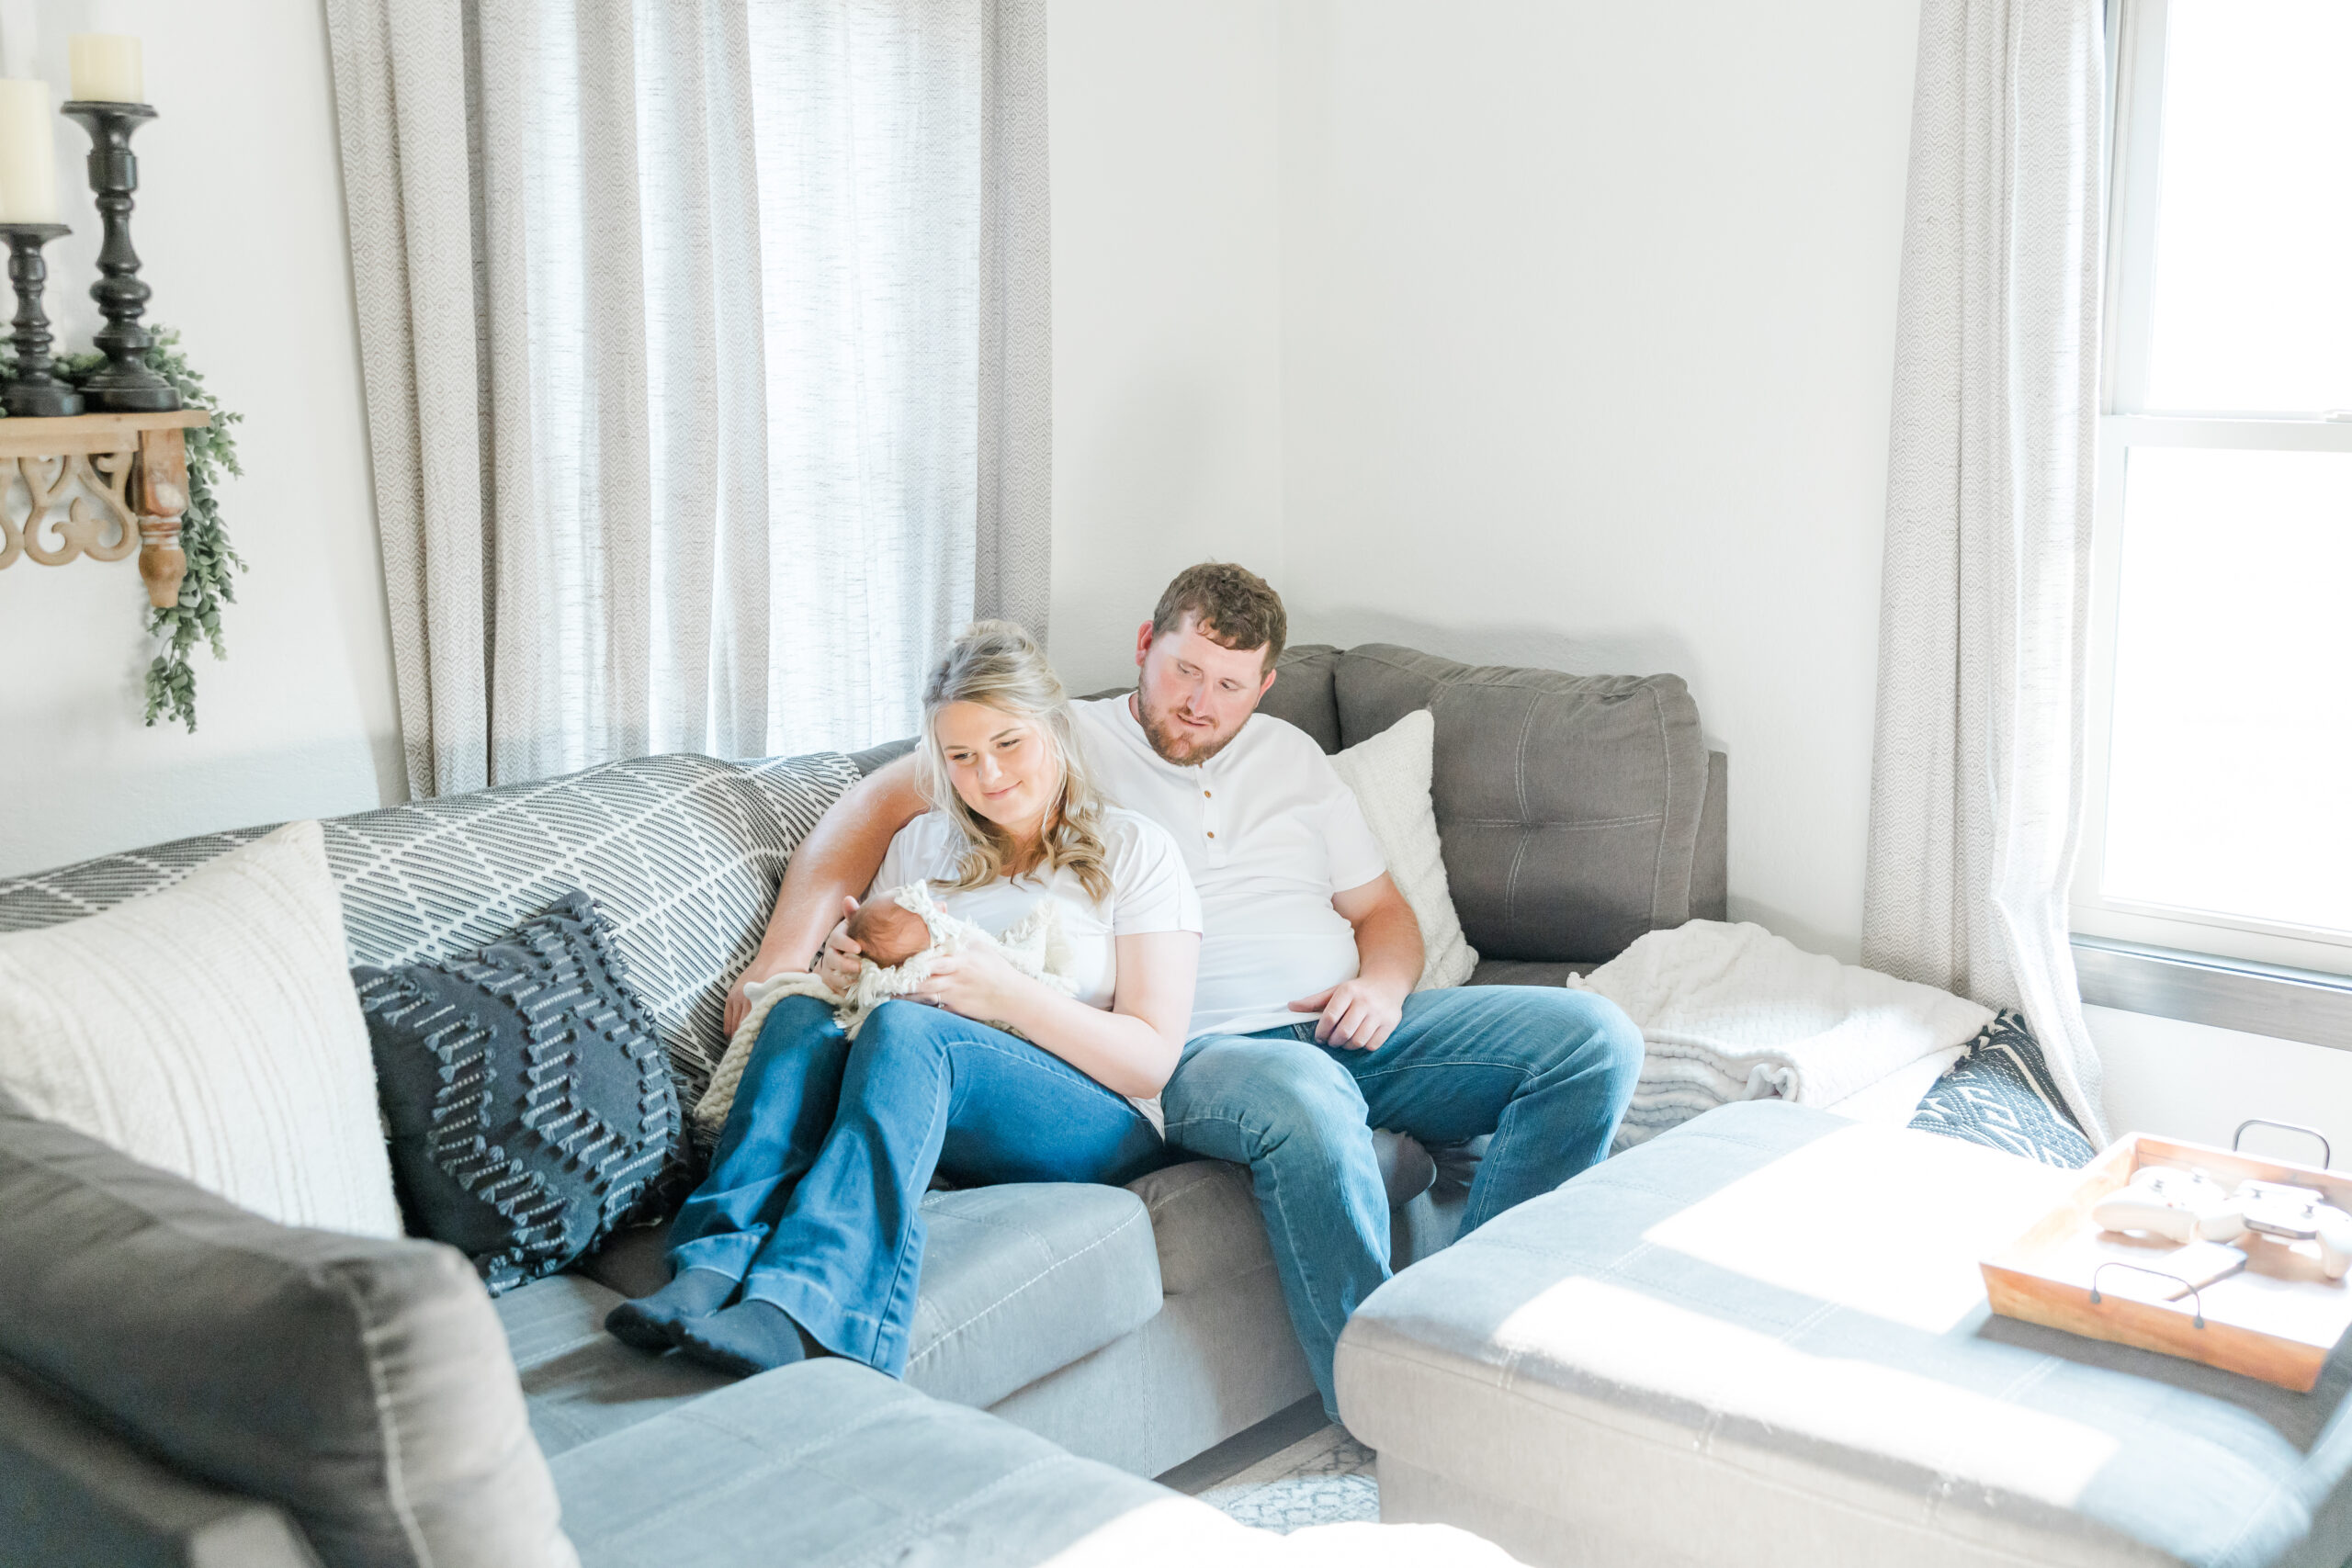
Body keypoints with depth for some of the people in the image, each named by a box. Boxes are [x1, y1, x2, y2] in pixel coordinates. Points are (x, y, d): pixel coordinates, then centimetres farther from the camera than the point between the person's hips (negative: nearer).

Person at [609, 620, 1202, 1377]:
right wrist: (842, 967, -5)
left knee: (908, 1029, -33)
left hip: (1098, 1126, -4)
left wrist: (1008, 993, -17)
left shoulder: (1134, 851, 5)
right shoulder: (924, 843, 19)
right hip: (930, 1108, 5)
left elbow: (1152, 1060, -3)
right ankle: (714, 1271, -43)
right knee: (800, 1012, -24)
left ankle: (794, 1308, -52)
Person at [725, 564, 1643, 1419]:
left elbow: (1383, 910, 24)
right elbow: (874, 807, -3)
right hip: (1193, 1055, -6)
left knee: (1595, 1037, -12)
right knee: (1308, 1101, -42)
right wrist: (781, 960, -17)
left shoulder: (1289, 755, 23)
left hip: (1350, 1031, 6)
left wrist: (1383, 984, -1)